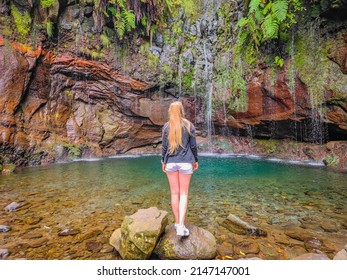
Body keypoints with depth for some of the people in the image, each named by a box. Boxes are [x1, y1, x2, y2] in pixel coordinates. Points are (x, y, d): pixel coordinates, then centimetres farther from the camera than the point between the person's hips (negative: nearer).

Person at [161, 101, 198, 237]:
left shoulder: (166, 126, 0)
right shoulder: (189, 125, -2)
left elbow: (164, 146, 1)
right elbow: (193, 146, 0)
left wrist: (163, 161, 11)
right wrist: (195, 160, 11)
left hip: (171, 162, 1)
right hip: (186, 162, -1)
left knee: (174, 193, 11)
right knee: (184, 194, 4)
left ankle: (177, 222, 22)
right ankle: (181, 226, -3)